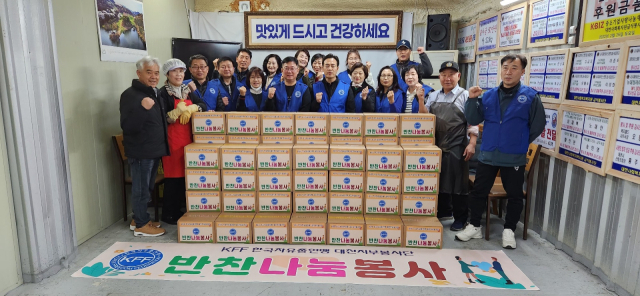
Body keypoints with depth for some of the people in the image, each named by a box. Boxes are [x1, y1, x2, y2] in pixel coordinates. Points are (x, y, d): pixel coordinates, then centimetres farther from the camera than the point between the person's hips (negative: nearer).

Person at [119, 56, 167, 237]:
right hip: (140, 152, -9)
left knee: (147, 187, 18)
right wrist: (142, 108, -39)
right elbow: (127, 127, -28)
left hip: (154, 150, 9)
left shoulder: (154, 93, 12)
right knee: (141, 189, 2)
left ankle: (139, 219, 31)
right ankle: (141, 225, 14)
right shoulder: (130, 94, -16)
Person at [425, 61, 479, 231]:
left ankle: (460, 218, 15)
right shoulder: (433, 96, 11)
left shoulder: (465, 96, -2)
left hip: (457, 147, -5)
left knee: (458, 183, 2)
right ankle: (444, 211, 31)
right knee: (439, 180, 14)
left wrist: (472, 144, -14)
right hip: (437, 146, 5)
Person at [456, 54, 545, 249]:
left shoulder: (530, 96, -4)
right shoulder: (489, 95, 4)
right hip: (487, 155, 3)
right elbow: (474, 120, 1)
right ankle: (474, 226, 25)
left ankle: (509, 230, 26)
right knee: (478, 192, 9)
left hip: (514, 158, -2)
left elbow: (538, 125, 2)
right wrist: (472, 100, -13)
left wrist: (520, 142, 7)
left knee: (514, 195, 9)